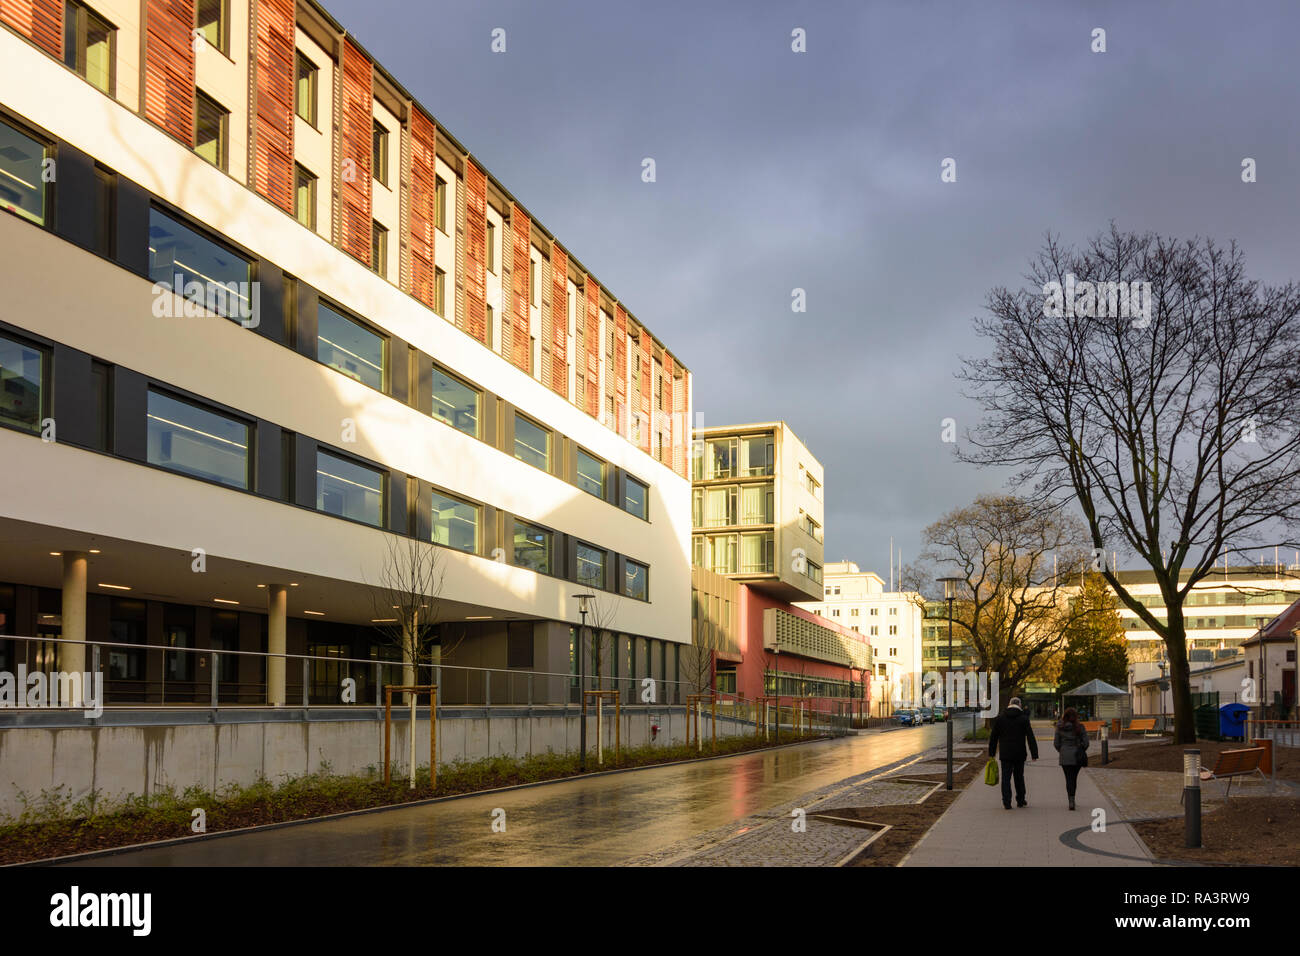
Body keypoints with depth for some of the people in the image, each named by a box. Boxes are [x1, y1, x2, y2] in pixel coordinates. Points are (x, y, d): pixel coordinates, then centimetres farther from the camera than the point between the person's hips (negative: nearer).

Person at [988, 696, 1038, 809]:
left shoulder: (1000, 717, 2)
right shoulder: (1024, 718, -3)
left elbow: (993, 736, 5)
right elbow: (1030, 737, -5)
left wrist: (991, 752, 10)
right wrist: (1034, 754, -2)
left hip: (1005, 754, 0)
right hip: (1019, 754, 0)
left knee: (1006, 778, 2)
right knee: (1019, 777, 14)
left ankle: (1006, 803, -4)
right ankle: (1020, 801, 23)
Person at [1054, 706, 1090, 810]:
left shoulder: (1060, 727, -4)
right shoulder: (1079, 727, -6)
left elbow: (1056, 743, -1)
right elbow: (1086, 742, -5)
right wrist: (1081, 751, 12)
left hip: (1064, 756, 0)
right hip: (1077, 757, 0)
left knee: (1068, 779, 5)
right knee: (1074, 778, 15)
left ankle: (1071, 801, -8)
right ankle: (1072, 800, 21)